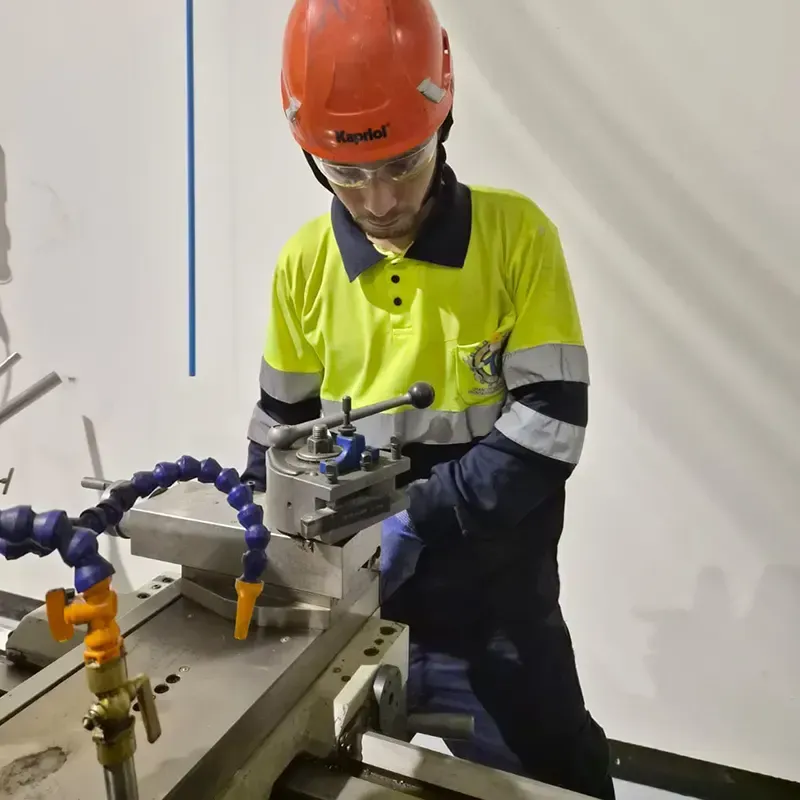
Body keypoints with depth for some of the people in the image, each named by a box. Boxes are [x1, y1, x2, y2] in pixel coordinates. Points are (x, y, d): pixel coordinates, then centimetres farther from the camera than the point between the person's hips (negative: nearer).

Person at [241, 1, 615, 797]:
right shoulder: (304, 264, -2)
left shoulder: (517, 235, -11)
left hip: (494, 618, -2)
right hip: (348, 609, 3)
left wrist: (418, 518, -21)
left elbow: (547, 429, -14)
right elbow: (280, 435, 7)